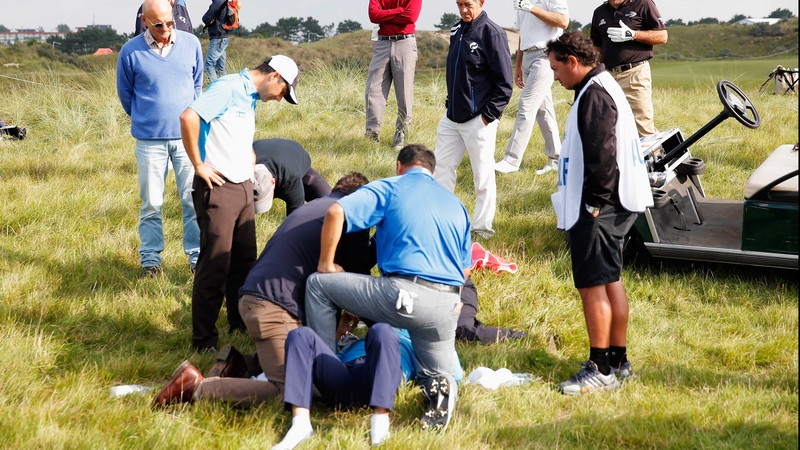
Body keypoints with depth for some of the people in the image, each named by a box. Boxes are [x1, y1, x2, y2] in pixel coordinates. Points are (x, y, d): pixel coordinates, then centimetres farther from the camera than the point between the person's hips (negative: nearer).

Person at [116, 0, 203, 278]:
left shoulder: (191, 44, -1)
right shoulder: (130, 52, -8)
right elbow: (125, 94, 8)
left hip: (188, 135, 2)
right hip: (149, 140, -1)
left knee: (194, 199, 3)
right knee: (151, 203, 6)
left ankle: (198, 256, 13)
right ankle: (150, 259, 16)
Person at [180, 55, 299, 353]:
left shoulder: (250, 97, 17)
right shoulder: (228, 88, -12)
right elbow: (189, 117, -24)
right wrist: (198, 165, -17)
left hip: (244, 188, 9)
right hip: (218, 187, -9)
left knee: (245, 260, 15)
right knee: (215, 264, -6)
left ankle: (241, 321, 29)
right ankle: (203, 339, 1)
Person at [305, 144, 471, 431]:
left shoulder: (389, 189, 7)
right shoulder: (456, 205, 24)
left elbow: (335, 213, -8)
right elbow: (465, 271, 24)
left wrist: (325, 265, 3)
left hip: (402, 295, -5)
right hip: (446, 308, 5)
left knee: (318, 285, 12)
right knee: (436, 375, 26)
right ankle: (442, 388, -12)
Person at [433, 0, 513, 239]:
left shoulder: (492, 33, -14)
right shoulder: (457, 31, 8)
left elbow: (504, 83, -14)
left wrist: (488, 116, -15)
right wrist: (451, 103, 13)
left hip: (479, 120, -8)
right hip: (452, 117, 8)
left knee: (483, 176, 2)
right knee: (442, 167, 12)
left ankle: (482, 228, 12)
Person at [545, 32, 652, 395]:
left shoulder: (594, 95, -17)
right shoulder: (605, 88, 17)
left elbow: (602, 155, -24)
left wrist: (593, 204, -20)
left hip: (596, 211, -11)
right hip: (613, 206, 11)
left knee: (592, 285, -7)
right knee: (610, 281, 17)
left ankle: (600, 370, -3)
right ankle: (618, 361, 25)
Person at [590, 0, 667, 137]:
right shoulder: (599, 12, 15)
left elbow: (662, 36, -2)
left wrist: (632, 35, -14)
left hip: (636, 73, -5)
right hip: (608, 76, 5)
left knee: (644, 129, -10)